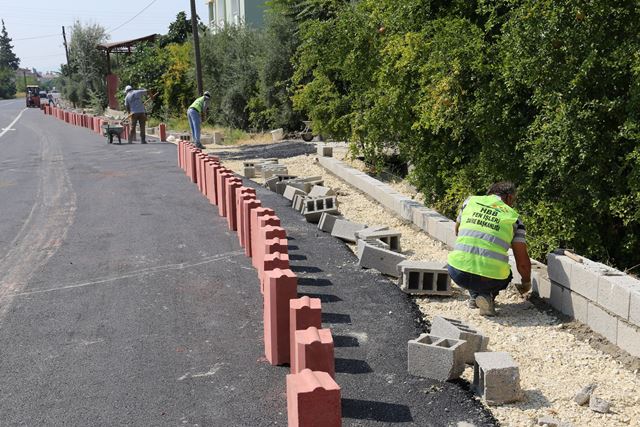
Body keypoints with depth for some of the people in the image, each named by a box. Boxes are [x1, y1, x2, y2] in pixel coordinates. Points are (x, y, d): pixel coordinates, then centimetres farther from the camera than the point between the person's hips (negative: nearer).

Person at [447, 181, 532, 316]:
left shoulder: (470, 201, 14)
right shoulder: (513, 218, 10)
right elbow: (522, 262, 8)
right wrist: (526, 283, 28)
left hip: (457, 272, 2)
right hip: (491, 278, -1)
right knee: (505, 274, 32)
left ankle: (474, 295, 25)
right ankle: (486, 295, 5)